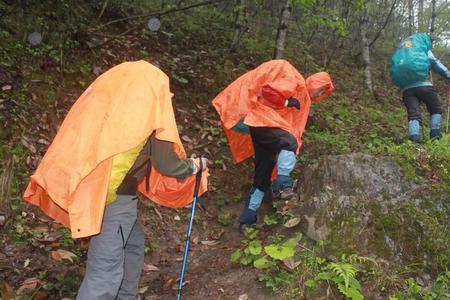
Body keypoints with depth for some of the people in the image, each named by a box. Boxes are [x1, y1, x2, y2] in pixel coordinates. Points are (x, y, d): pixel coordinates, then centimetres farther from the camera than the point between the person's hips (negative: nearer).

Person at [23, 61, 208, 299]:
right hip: (115, 195, -8)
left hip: (98, 188, 9)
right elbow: (166, 165, -6)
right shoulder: (150, 110, -8)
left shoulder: (111, 101, 11)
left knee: (133, 243, 24)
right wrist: (192, 165, 10)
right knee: (106, 269, -5)